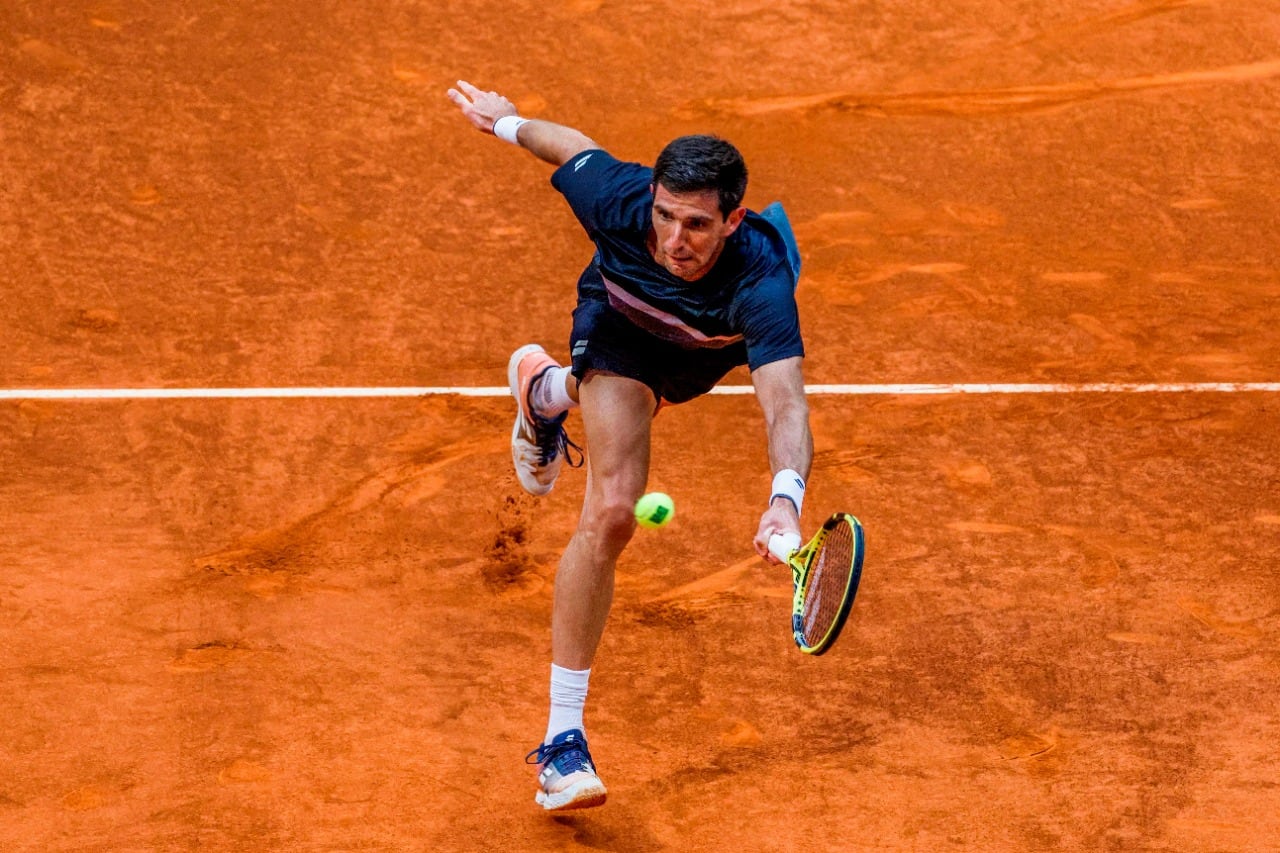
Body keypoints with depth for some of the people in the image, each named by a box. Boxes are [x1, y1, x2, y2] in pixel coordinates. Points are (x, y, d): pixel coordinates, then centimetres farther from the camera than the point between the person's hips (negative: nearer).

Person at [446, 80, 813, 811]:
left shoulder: (759, 280, -48)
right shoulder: (621, 201, -41)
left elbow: (786, 406, -58)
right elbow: (574, 146, -18)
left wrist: (786, 497, -77)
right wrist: (507, 121, 3)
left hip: (712, 346, 1)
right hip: (621, 318, -1)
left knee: (638, 395, 36)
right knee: (612, 511, -18)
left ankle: (548, 389, 73)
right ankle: (563, 738, -15)